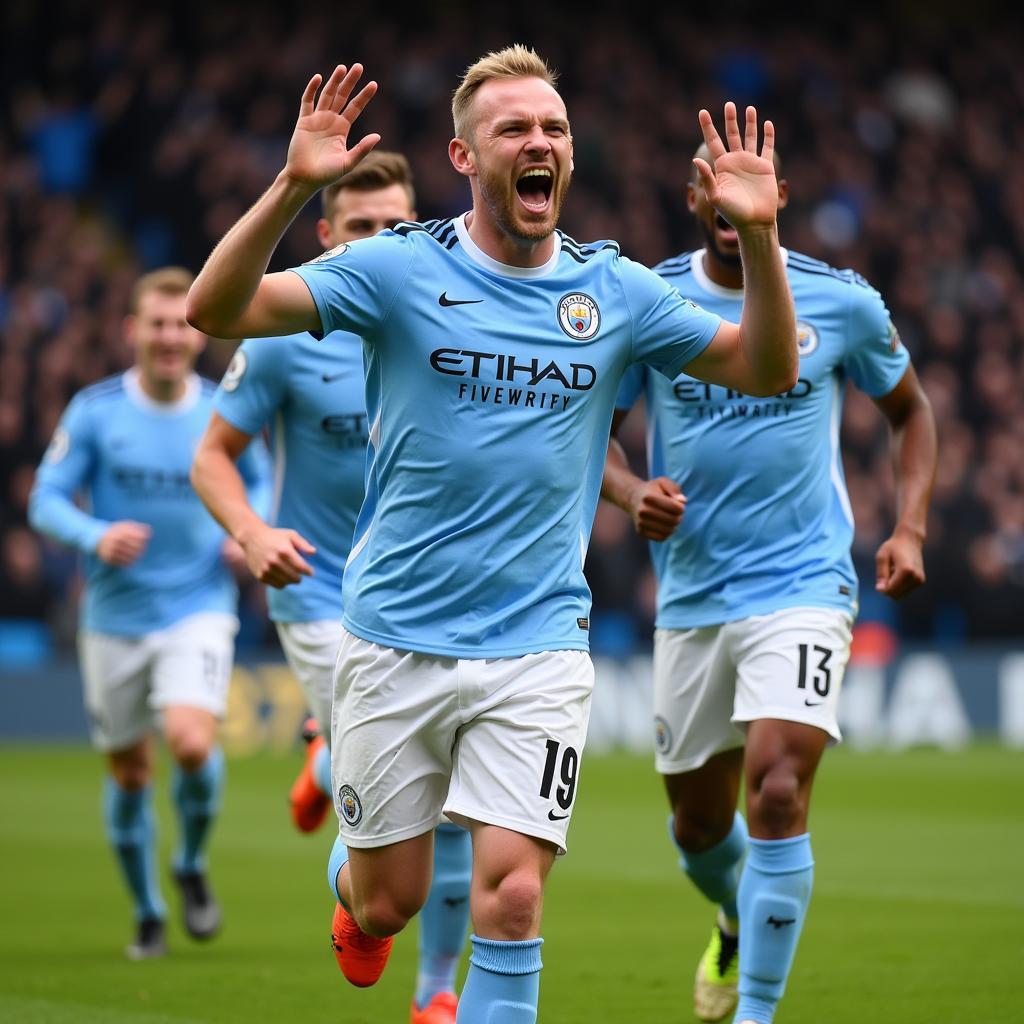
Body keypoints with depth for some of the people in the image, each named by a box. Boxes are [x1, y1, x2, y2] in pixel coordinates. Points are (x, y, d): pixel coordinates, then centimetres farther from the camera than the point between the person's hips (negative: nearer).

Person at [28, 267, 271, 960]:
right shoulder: (94, 411, -5)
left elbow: (260, 482, 16)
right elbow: (46, 499, -5)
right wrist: (96, 537, -24)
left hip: (199, 609, -1)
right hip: (115, 617, 1)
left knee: (192, 742, -23)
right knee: (129, 772, 8)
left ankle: (193, 865, 7)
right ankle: (147, 914, 30)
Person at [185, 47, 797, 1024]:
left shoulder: (613, 289, 3)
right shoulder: (399, 269, -6)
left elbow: (766, 370, 7)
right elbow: (215, 311, -15)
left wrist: (759, 235, -10)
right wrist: (292, 187, -31)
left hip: (538, 645, 1)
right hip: (396, 639, -1)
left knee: (511, 898, -12)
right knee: (388, 904, 11)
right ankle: (348, 871, 47)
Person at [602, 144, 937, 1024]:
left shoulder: (841, 301, -2)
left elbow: (910, 408, 13)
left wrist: (910, 528, 0)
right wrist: (631, 492, -13)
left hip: (803, 582, -2)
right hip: (691, 592, 2)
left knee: (778, 792, -20)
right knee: (699, 823, 12)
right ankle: (737, 924, 46)